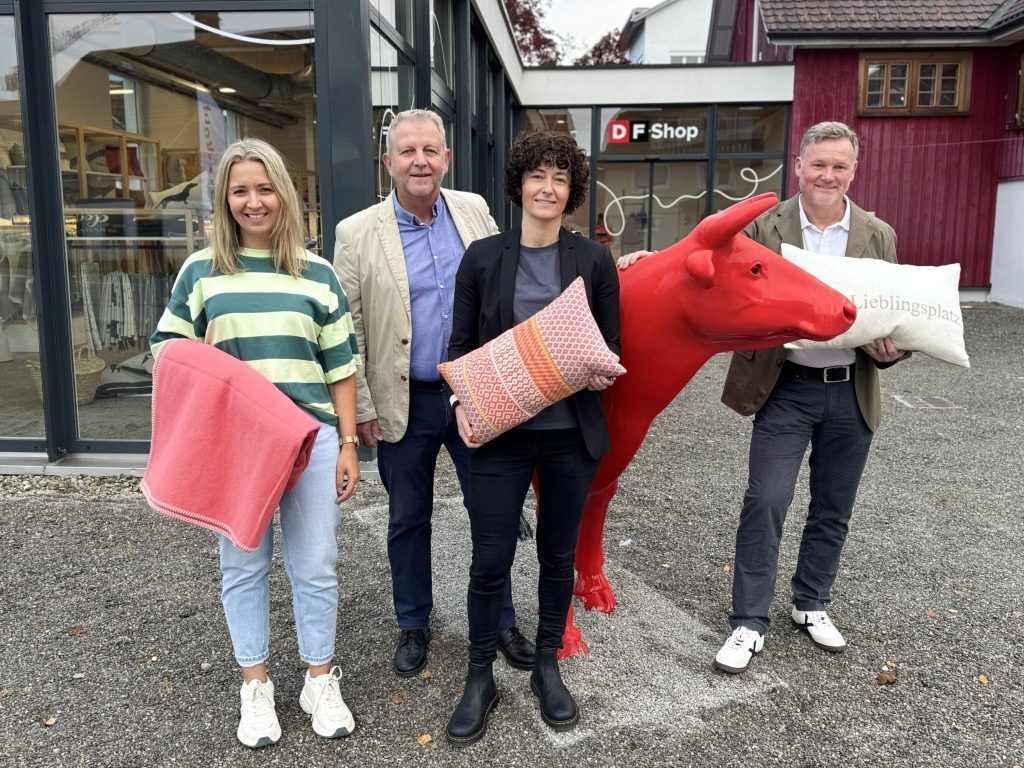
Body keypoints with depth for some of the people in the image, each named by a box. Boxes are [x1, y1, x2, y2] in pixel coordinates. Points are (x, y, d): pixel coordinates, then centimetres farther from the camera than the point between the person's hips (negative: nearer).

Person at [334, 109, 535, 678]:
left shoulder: (474, 210, 2)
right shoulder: (358, 233, -7)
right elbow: (346, 331, -4)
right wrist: (360, 409, -6)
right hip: (406, 403, -2)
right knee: (408, 520, 14)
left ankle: (501, 621, 31)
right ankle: (413, 626, 34)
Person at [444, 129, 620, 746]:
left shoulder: (594, 260, 1)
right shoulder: (483, 257, 0)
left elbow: (611, 344, 7)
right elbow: (462, 344, 4)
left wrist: (602, 370, -15)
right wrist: (464, 402, -12)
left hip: (572, 434, 1)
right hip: (501, 433, -1)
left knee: (559, 554, 14)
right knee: (491, 560, 4)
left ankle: (547, 666, 36)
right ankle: (480, 678, 25)